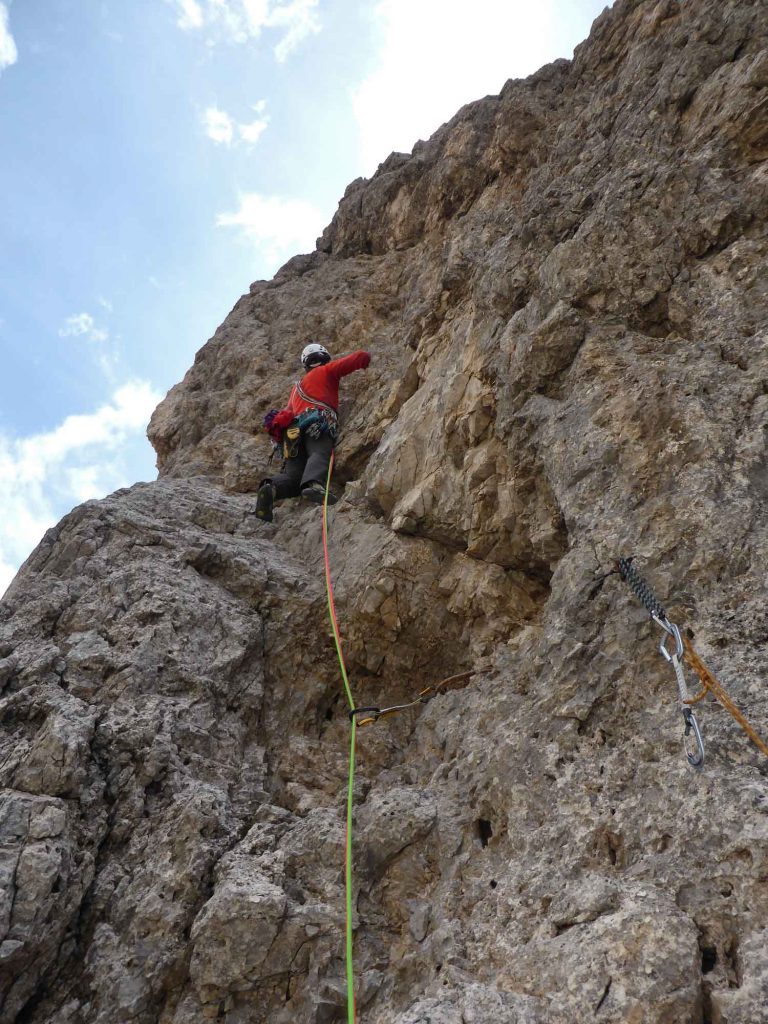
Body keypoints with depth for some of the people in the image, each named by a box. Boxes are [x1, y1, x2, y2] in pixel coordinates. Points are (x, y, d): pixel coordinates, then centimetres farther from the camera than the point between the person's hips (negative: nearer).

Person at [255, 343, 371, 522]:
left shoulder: (297, 386, 41)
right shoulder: (327, 370, 24)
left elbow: (288, 411, 38)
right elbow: (360, 357, 22)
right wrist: (366, 359, 43)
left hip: (293, 430, 6)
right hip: (318, 423, -5)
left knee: (292, 476, -5)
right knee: (319, 455, -31)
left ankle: (271, 488, -36)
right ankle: (314, 484, -62)